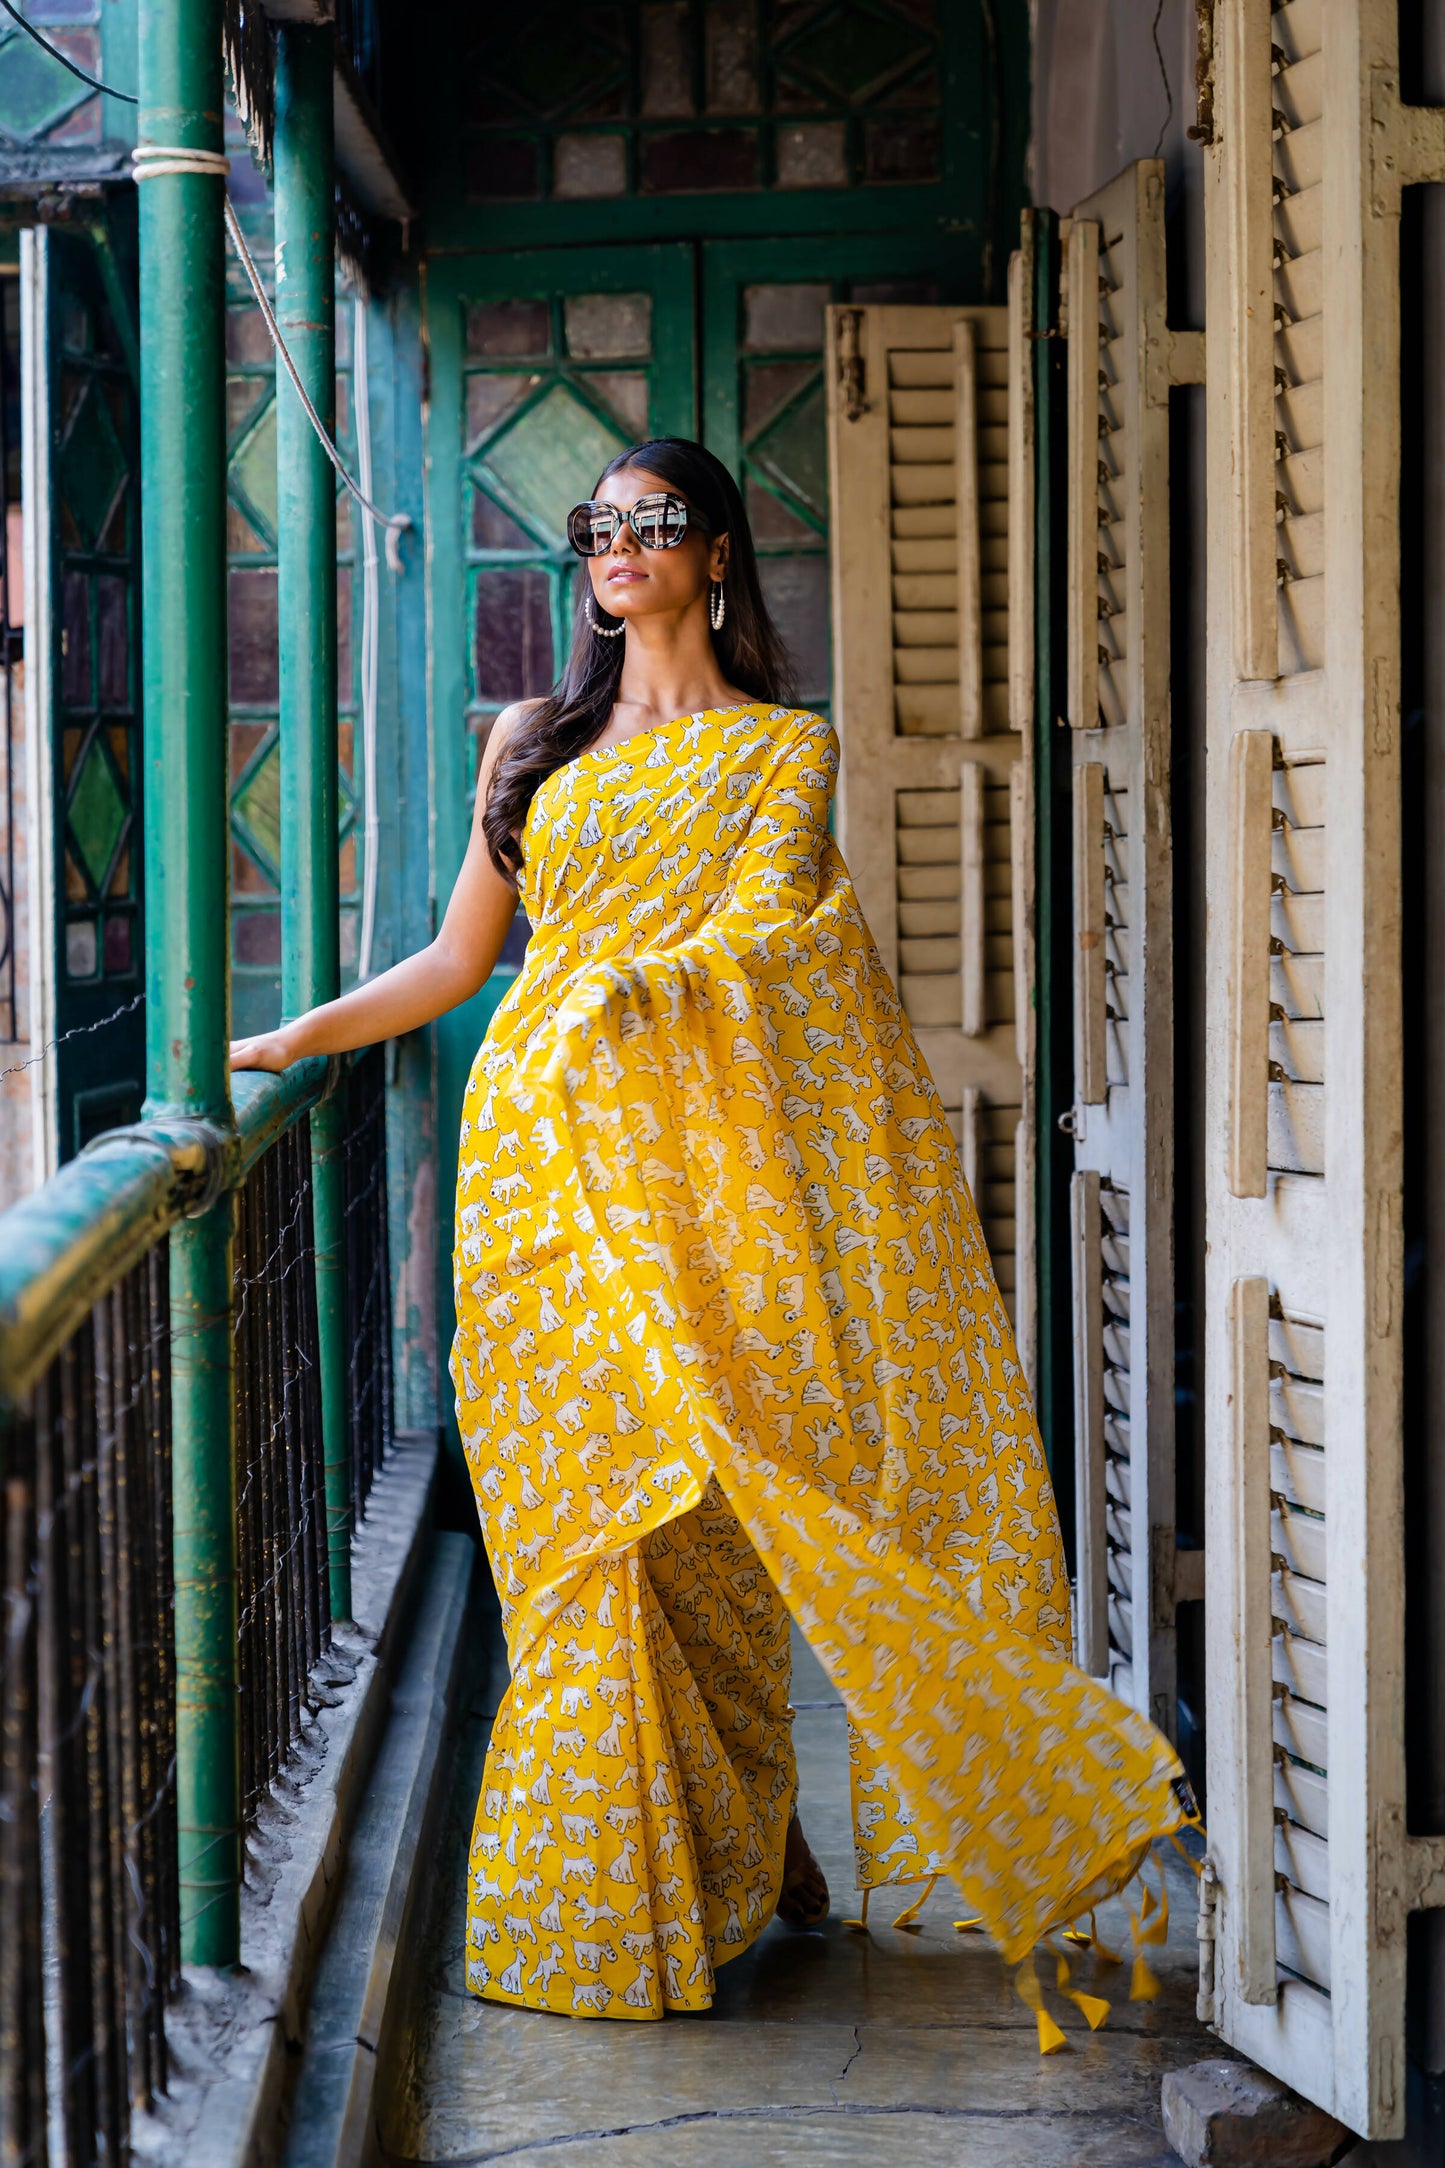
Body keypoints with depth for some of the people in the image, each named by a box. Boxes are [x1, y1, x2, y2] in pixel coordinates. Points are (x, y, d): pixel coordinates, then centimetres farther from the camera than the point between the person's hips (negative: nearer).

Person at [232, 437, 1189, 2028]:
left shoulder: (782, 748, 7)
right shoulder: (534, 744, 17)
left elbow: (766, 935, -7)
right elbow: (457, 959, 18)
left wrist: (623, 994, -24)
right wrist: (284, 1042, 11)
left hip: (690, 1152, -3)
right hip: (540, 1156, 3)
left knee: (684, 1508, -6)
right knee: (594, 1510, 0)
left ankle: (730, 1844, 7)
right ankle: (749, 1843, 10)